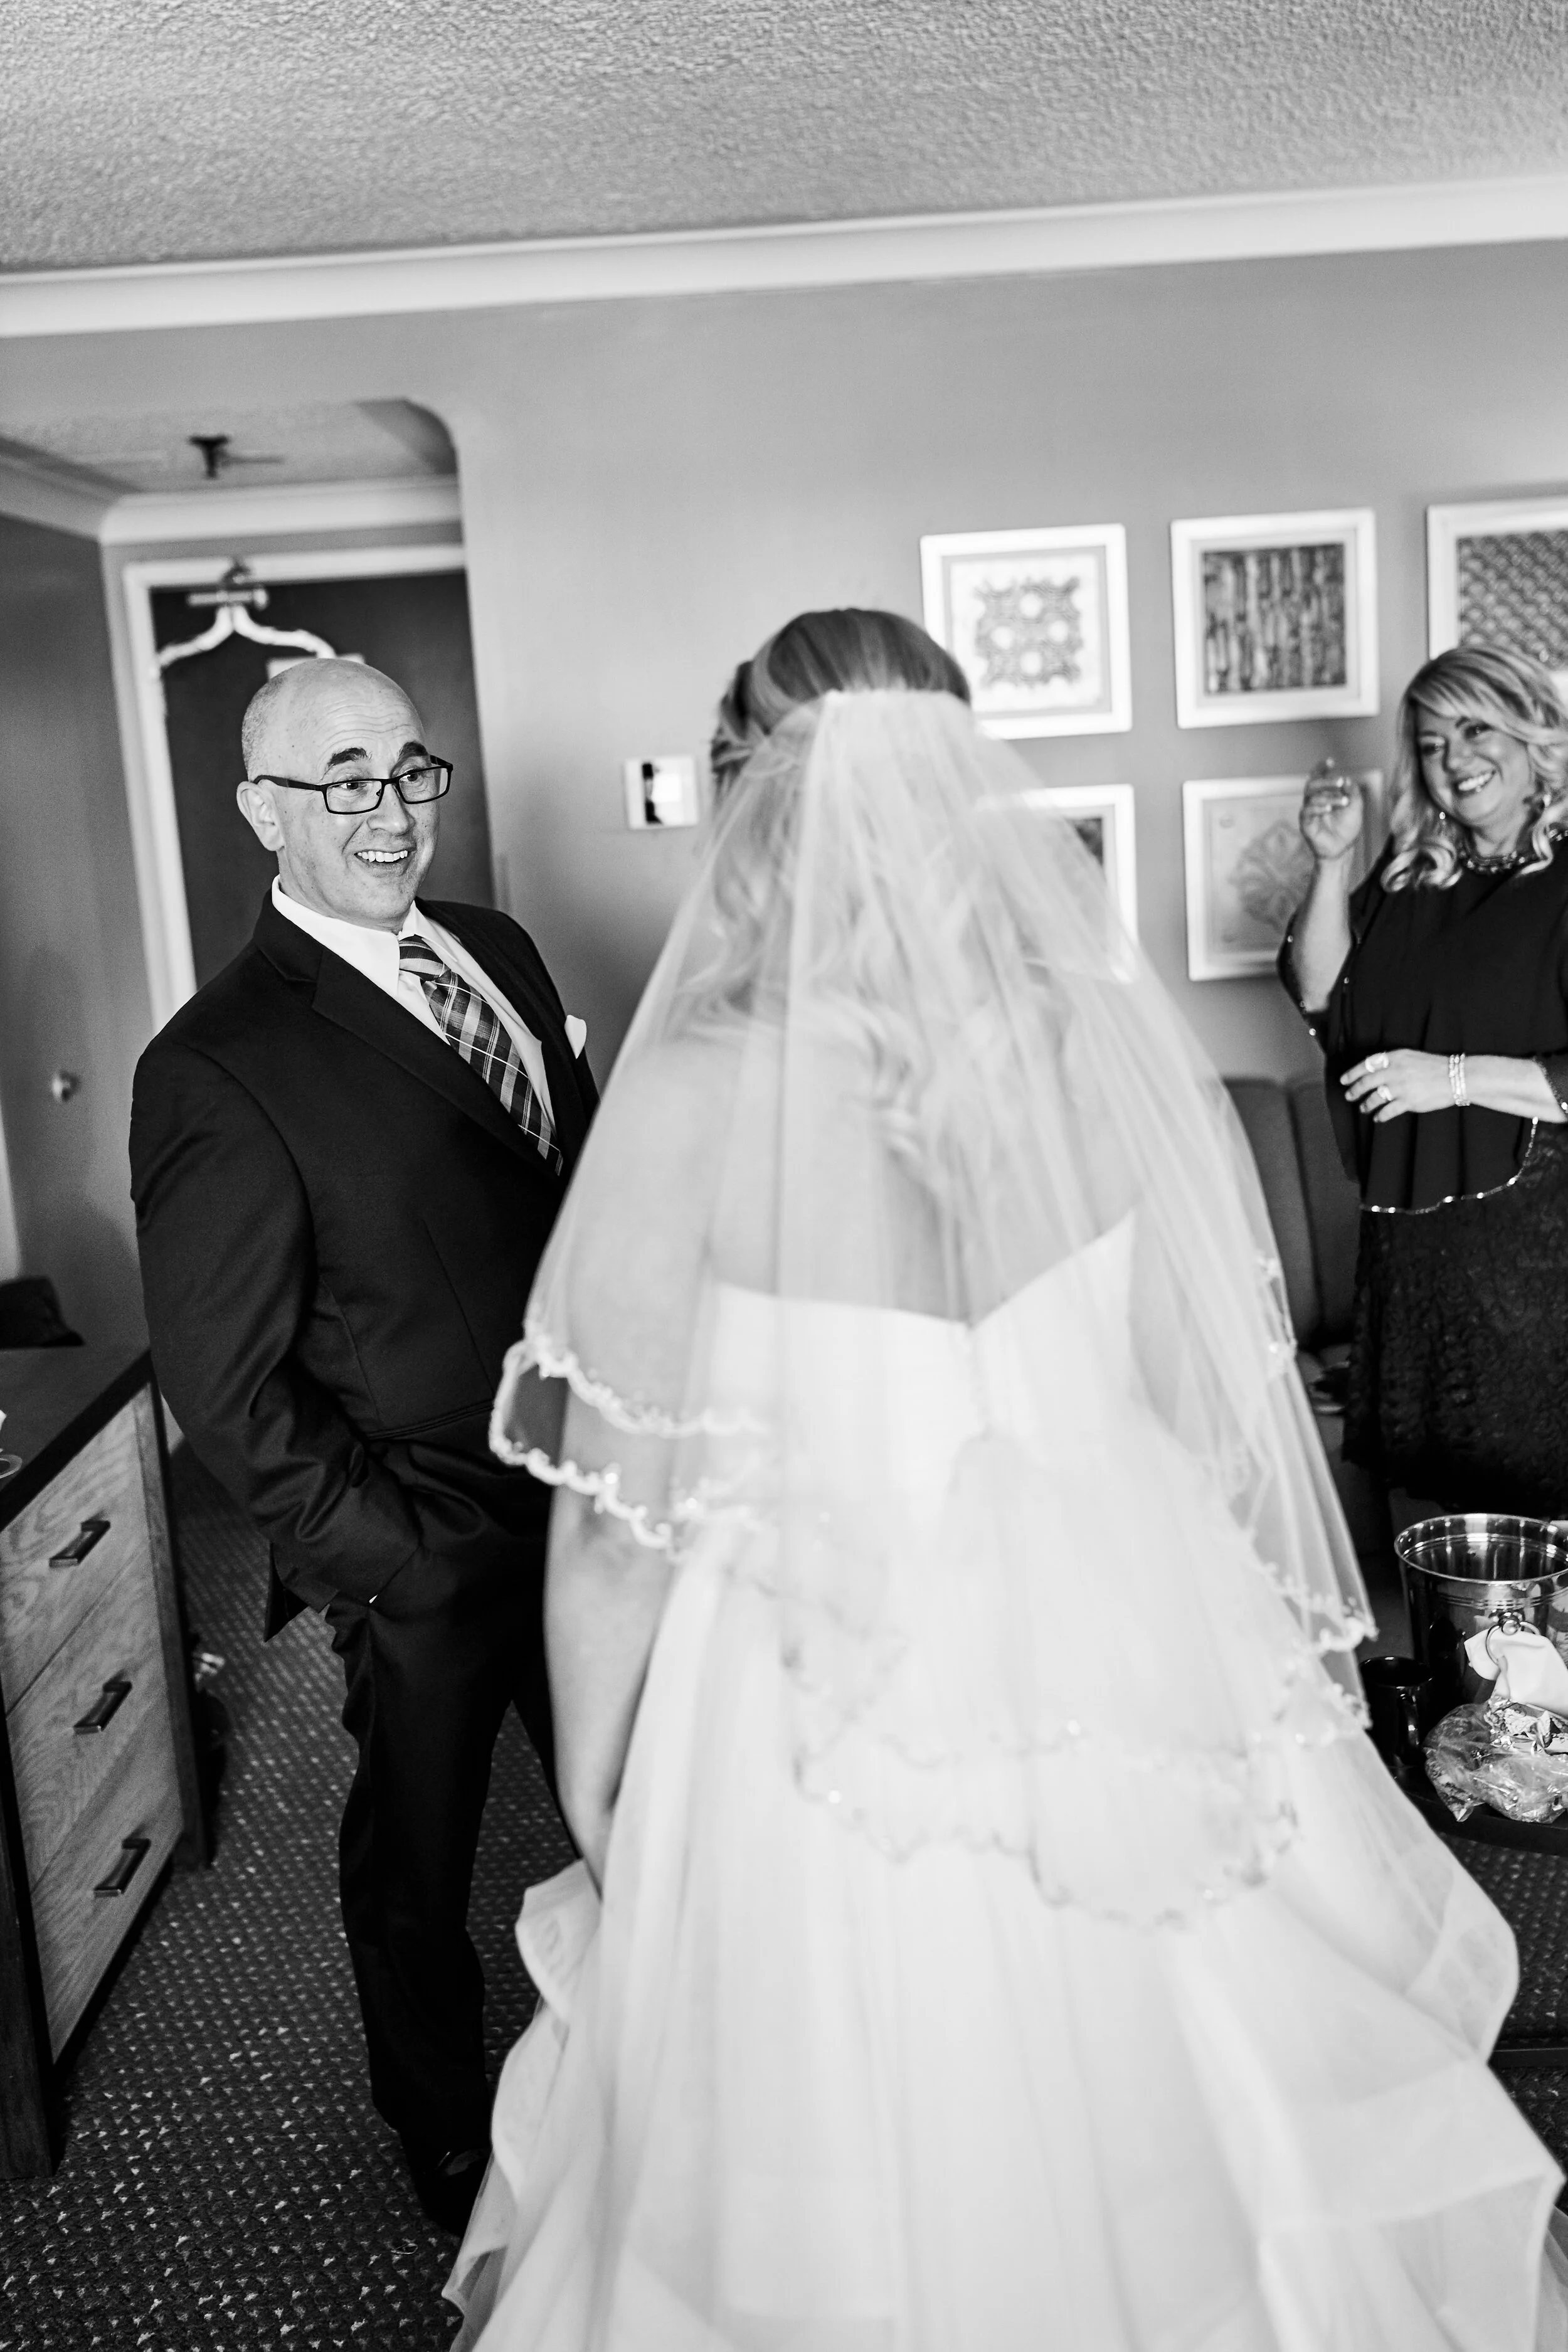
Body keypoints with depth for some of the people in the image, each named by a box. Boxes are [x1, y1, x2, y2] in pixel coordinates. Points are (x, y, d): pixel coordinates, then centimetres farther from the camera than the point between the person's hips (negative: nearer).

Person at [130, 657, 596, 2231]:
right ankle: (452, 2151, 47)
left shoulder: (497, 951, 2)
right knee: (417, 1867, 19)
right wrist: (403, 1556, -16)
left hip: (592, 1505, 6)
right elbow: (226, 1392, -18)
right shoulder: (218, 1068, -19)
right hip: (427, 1566, -5)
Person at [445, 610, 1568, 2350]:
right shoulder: (1113, 1043, -9)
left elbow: (618, 1527, -12)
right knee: (1162, 2151, 26)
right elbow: (1206, 1411, 1)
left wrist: (598, 1825, 4)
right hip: (1127, 1672, 4)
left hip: (830, 1730, -3)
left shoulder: (688, 1097, -19)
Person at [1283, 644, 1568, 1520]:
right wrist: (1333, 864, -3)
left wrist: (1458, 1077, -20)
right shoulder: (1410, 879, 10)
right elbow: (1323, 1000, 4)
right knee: (1421, 1502, 16)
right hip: (1410, 1243, 6)